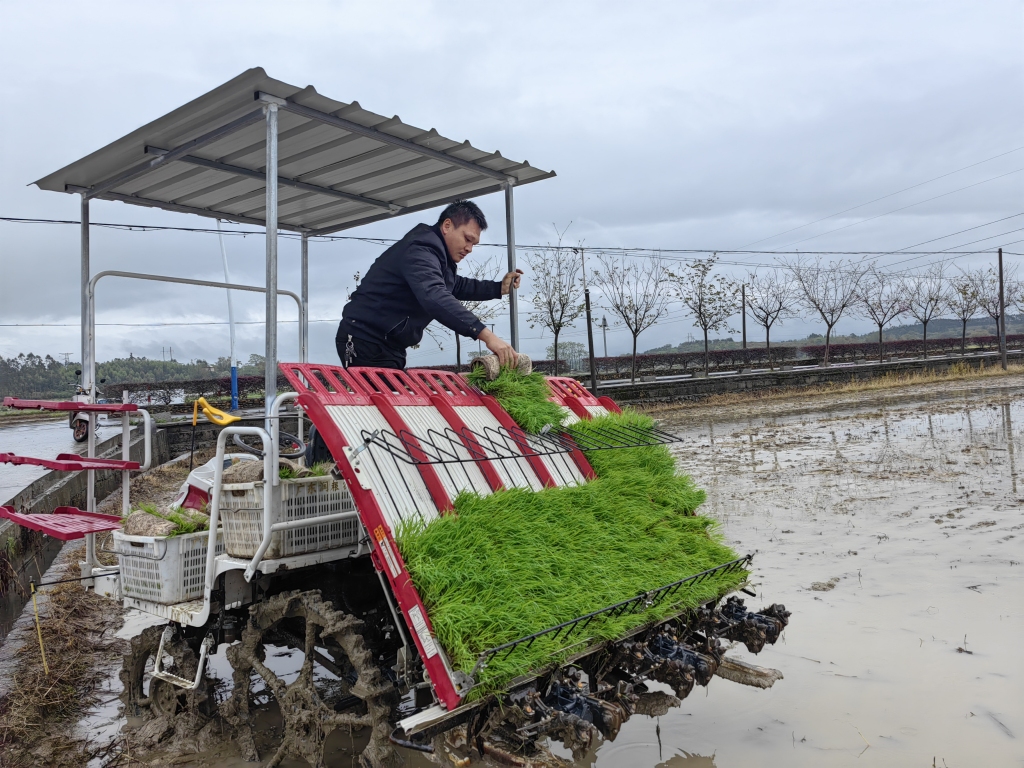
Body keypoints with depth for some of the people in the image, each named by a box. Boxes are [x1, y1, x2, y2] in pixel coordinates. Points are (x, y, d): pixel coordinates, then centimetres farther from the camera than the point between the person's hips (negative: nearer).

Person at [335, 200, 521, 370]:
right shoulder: (421, 250, -21)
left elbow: (457, 286, 27)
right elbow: (434, 297, -38)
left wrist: (499, 288, 11)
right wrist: (486, 334, -46)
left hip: (388, 345, 10)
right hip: (365, 341, -10)